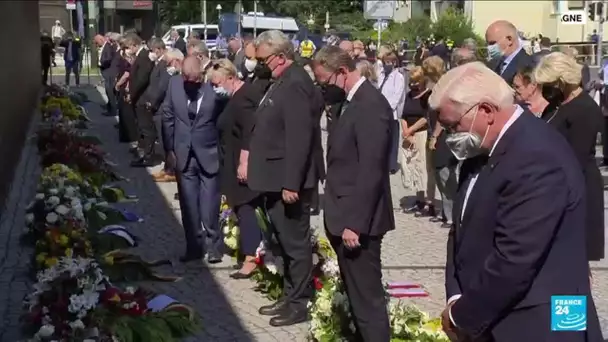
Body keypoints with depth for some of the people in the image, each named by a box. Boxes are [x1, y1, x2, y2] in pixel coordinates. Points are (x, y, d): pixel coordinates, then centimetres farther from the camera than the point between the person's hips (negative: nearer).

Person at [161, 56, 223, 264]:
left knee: (209, 208, 1)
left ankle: (214, 246, 18)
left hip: (208, 155, -4)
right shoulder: (174, 85, -3)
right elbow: (167, 117, 7)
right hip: (183, 155, 4)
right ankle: (193, 247, 23)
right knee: (188, 206, 11)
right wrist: (169, 149, 7)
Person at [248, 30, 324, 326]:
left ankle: (300, 304, 12)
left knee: (295, 242, 1)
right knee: (286, 242, 19)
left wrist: (290, 183, -25)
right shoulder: (283, 81, 11)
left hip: (288, 180, -10)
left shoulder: (295, 85, -20)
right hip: (277, 179, 10)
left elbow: (299, 139, -25)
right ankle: (290, 296, 30)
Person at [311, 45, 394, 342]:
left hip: (357, 221, -10)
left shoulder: (371, 104, -18)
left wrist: (354, 223, -22)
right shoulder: (352, 102, 12)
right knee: (356, 294, 17)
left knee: (367, 298, -4)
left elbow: (370, 171, -22)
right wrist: (340, 219, 15)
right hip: (347, 217, 10)